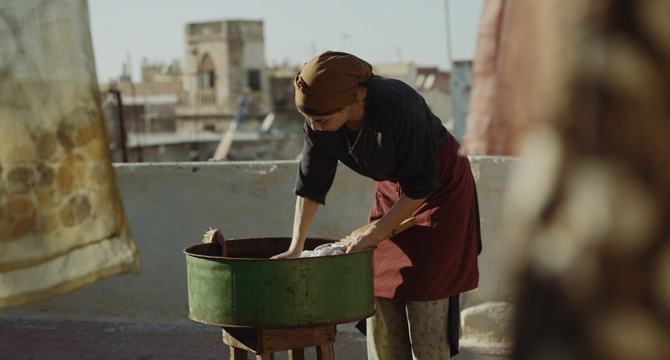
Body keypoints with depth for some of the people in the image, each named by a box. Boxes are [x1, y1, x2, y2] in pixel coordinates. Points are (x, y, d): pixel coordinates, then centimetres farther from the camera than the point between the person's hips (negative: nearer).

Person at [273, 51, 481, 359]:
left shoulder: (398, 105, -36)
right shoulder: (319, 119, -18)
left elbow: (420, 186, -27)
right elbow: (311, 183, -7)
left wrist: (372, 235, -25)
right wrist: (295, 248, -12)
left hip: (442, 187, -6)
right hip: (392, 189, 6)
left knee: (426, 303, -9)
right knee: (381, 297, 2)